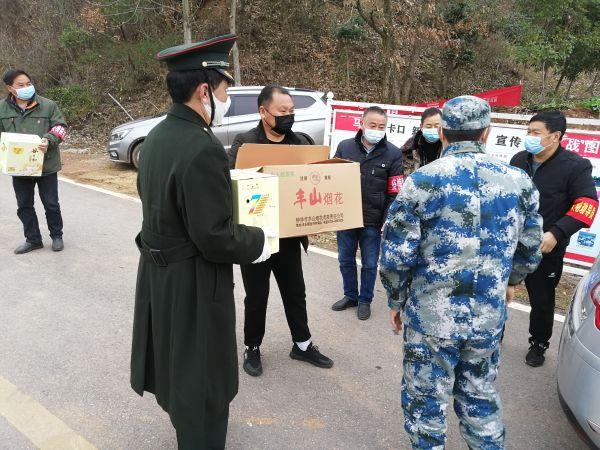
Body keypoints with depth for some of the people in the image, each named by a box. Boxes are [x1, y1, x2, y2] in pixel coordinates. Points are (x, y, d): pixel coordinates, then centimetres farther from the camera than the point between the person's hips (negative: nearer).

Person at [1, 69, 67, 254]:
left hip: (46, 164, -3)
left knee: (51, 204, 7)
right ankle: (33, 239, 26)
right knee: (24, 206, 12)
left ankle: (56, 236, 26)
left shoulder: (48, 105, -5)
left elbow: (60, 127, -2)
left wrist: (49, 140, -21)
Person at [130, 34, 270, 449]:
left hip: (159, 270, 10)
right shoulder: (203, 149, -27)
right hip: (193, 282, -10)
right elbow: (215, 238, -26)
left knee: (177, 362, 29)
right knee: (202, 377, 10)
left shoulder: (158, 135, 2)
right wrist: (258, 242, -9)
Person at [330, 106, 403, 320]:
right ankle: (350, 296, 35)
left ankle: (365, 300, 30)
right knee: (345, 260, 15)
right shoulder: (344, 147, -1)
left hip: (372, 221, -2)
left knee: (369, 264, 10)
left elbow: (394, 193, -6)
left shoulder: (393, 154, -7)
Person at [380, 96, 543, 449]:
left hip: (431, 316, -3)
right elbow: (530, 248, 10)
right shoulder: (519, 181, -1)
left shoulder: (421, 181, -12)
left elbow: (396, 255, -11)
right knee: (481, 397, 23)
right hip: (490, 315, 4)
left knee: (427, 400, 14)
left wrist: (397, 301, 5)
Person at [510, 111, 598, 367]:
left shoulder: (575, 166, -12)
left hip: (545, 250, -4)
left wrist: (556, 233, -26)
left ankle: (538, 344, 33)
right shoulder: (519, 160, 4)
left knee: (541, 300, 11)